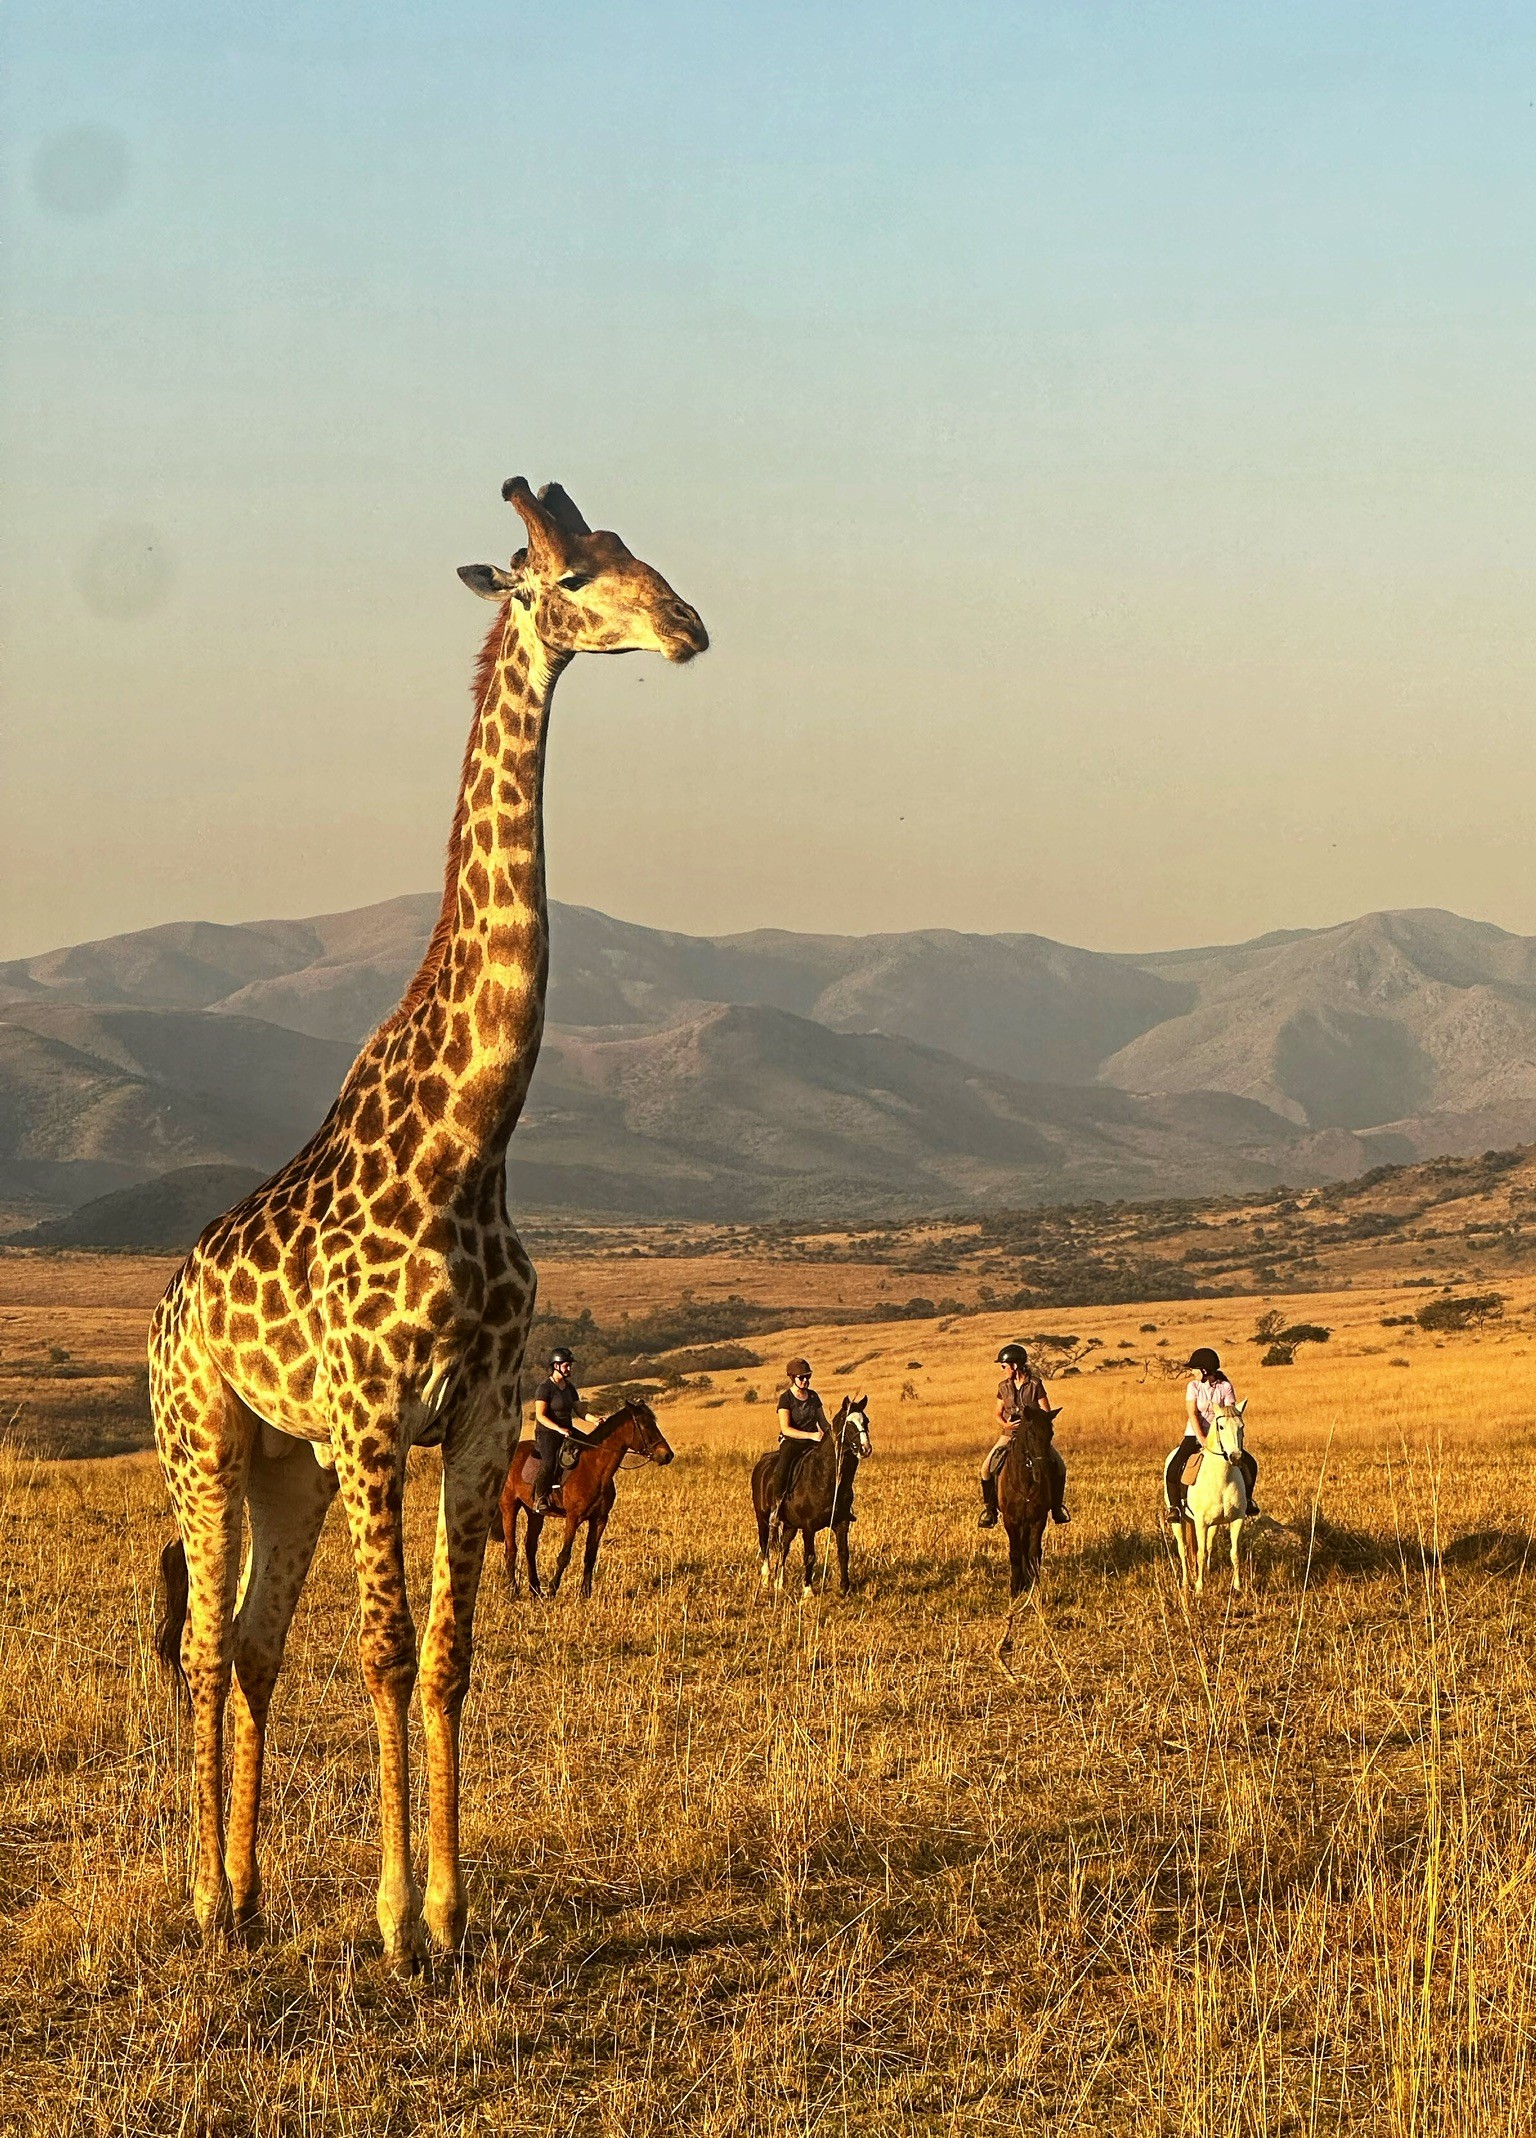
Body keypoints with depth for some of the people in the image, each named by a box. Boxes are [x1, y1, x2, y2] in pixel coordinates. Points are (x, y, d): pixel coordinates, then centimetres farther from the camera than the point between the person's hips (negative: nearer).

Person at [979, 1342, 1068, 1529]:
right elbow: (998, 1413, 10)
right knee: (988, 1467, -18)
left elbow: (1046, 1414, -5)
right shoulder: (1004, 1387, 5)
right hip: (1010, 1435, 2)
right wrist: (1005, 1424, -12)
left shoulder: (1035, 1385, -6)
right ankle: (988, 1509, -5)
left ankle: (1057, 1506, 0)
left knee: (1058, 1465, -18)